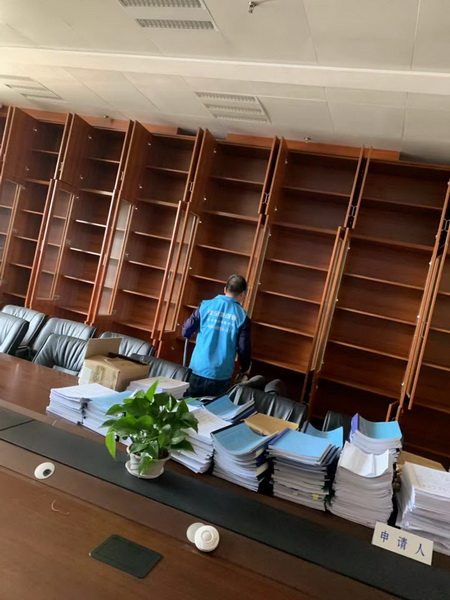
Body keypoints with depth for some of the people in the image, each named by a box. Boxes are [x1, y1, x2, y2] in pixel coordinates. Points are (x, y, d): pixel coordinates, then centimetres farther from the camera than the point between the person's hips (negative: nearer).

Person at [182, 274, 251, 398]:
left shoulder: (206, 305, -2)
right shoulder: (242, 317, -5)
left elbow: (186, 331, 0)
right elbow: (243, 349, -4)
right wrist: (245, 368, 16)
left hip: (198, 370, 1)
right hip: (221, 376, -1)